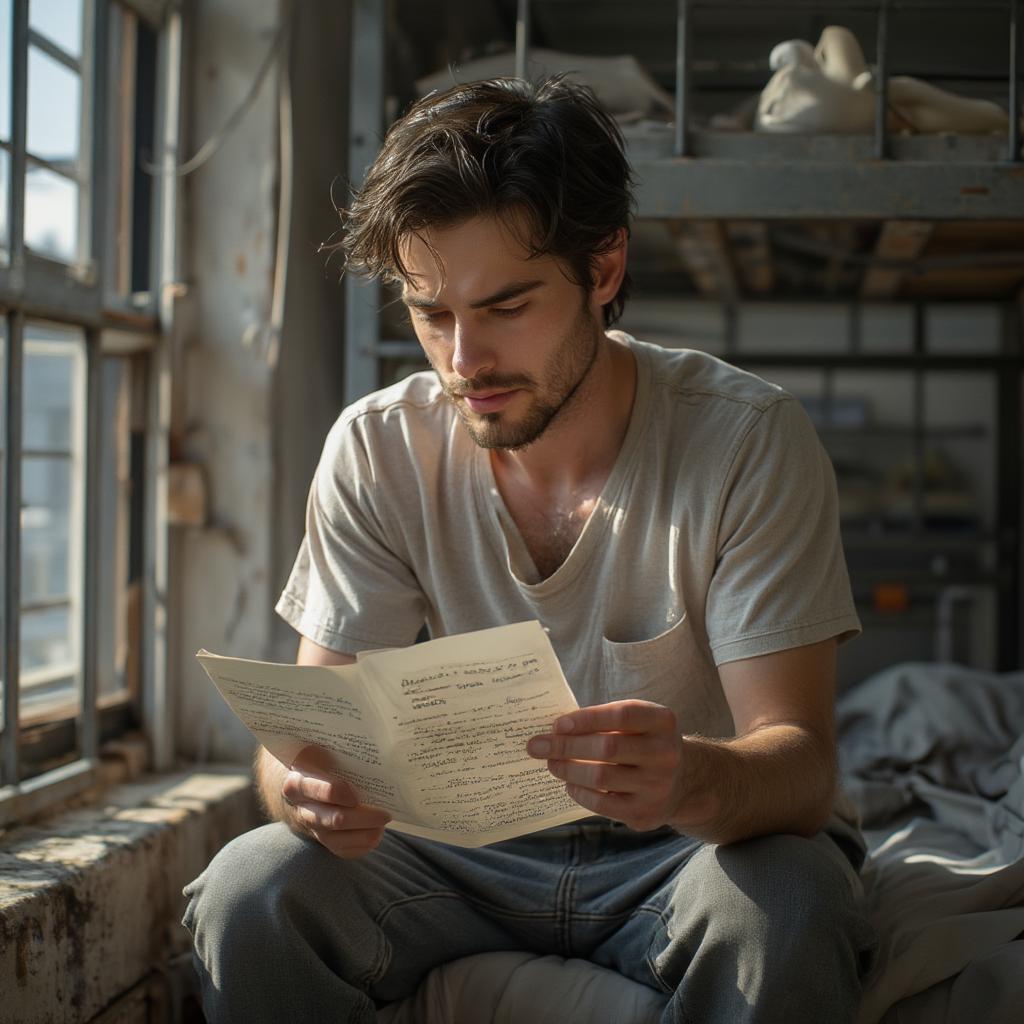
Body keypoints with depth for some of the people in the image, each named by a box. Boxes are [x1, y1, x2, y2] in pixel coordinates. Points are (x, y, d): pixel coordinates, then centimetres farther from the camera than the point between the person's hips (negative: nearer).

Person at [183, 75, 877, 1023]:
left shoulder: (749, 441, -18)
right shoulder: (376, 452, -9)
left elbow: (801, 761, -22)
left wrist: (692, 780, -47)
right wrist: (305, 788, -35)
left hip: (701, 841, -2)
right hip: (474, 849, 3)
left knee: (785, 914, -36)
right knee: (247, 891, -23)